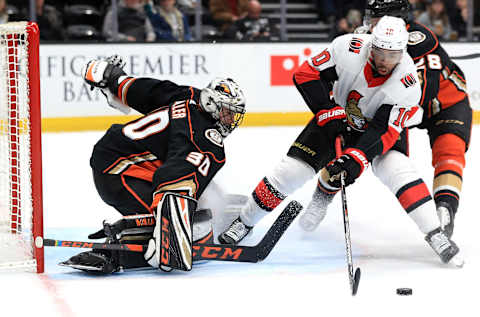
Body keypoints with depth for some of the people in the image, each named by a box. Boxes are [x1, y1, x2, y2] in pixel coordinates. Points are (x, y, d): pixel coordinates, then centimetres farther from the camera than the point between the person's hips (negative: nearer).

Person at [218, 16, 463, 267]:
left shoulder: (407, 83, -30)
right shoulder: (349, 48, -30)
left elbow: (385, 130, -32)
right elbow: (306, 74, -20)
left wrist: (356, 157, -43)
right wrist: (328, 112, -26)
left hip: (383, 121, -1)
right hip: (337, 116, 1)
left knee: (396, 168, -27)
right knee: (292, 170, -7)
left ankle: (435, 234, -19)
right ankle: (245, 221, 11)